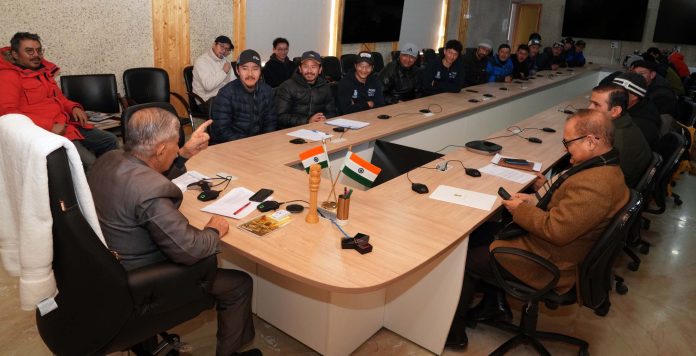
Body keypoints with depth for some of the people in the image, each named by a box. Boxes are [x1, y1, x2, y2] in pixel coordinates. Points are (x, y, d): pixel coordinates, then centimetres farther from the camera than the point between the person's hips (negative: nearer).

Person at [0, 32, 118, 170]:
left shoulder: (44, 71, 19)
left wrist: (74, 108, 7)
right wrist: (49, 127, -23)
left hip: (67, 125, 9)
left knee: (110, 140, 7)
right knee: (88, 162, -28)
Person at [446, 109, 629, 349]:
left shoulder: (595, 183, -31)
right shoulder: (604, 166, 2)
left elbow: (556, 230, -30)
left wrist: (520, 210, -16)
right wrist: (536, 200, 1)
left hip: (548, 264, -10)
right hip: (550, 245, 10)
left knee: (464, 260, -2)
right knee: (482, 231, 16)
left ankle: (454, 331, 17)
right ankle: (494, 305, 27)